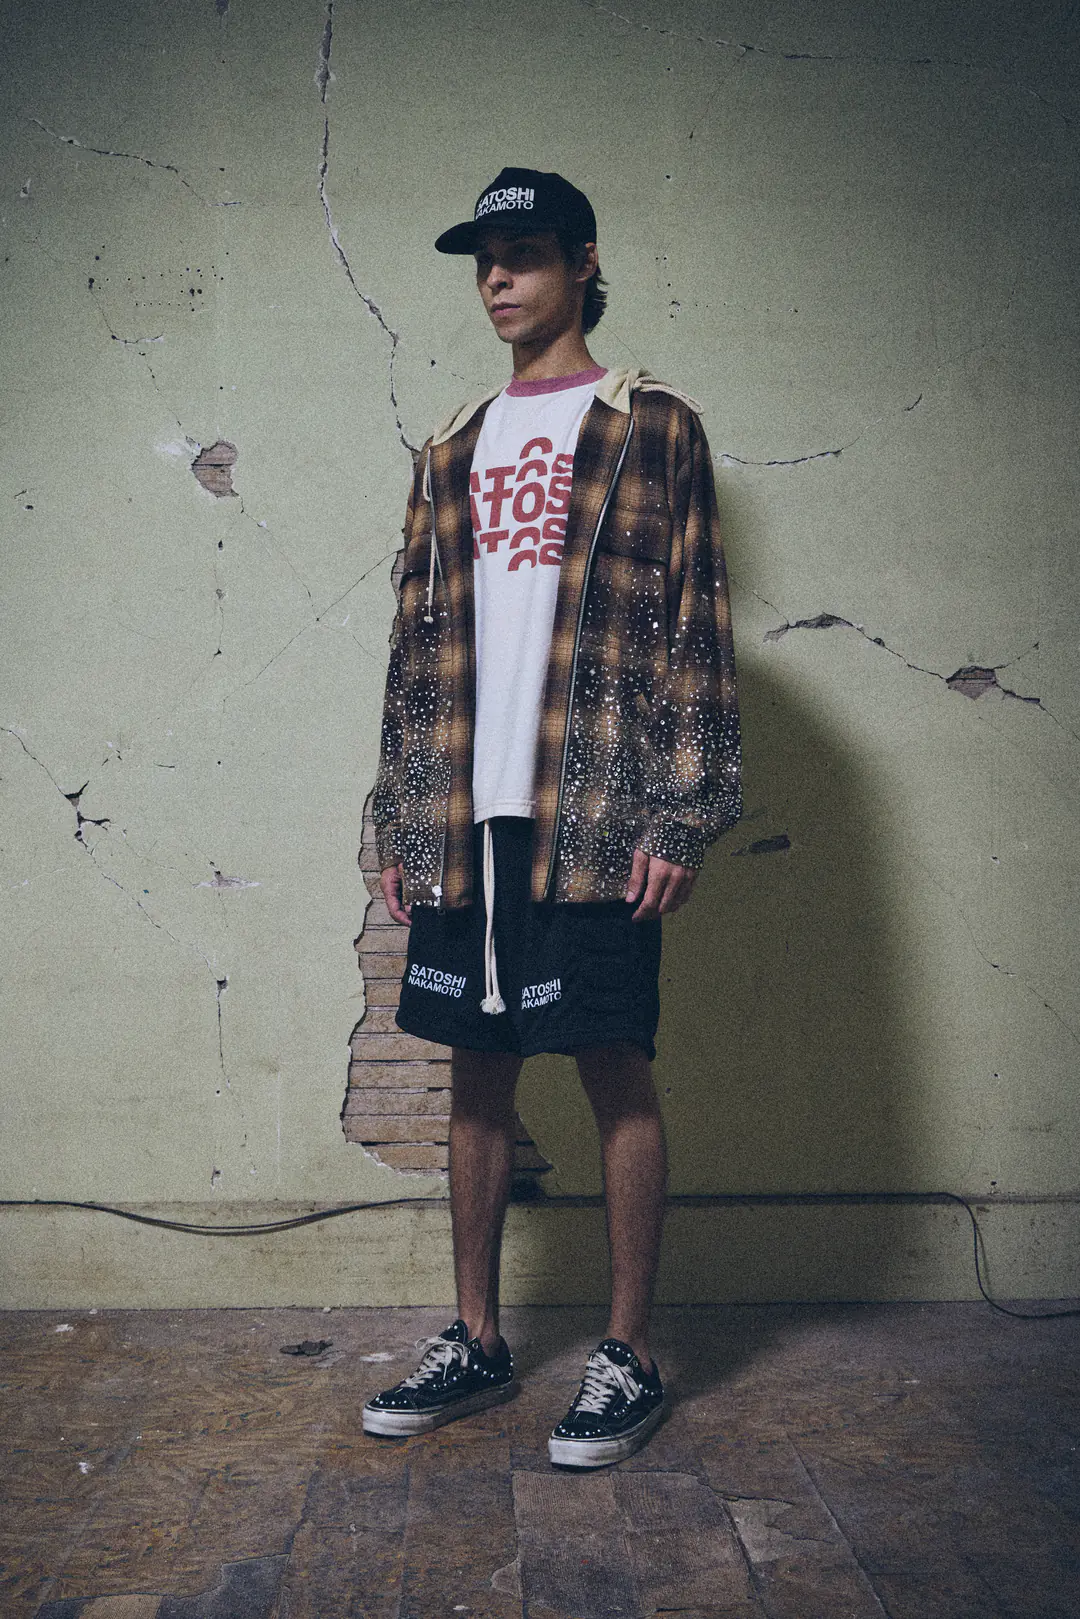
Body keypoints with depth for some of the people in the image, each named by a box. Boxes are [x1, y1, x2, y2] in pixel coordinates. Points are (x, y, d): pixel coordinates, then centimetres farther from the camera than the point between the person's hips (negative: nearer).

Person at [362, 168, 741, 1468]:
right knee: (477, 1073, 10)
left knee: (614, 1071, 1)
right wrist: (401, 823, 10)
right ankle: (476, 1342, 24)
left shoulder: (652, 429, 4)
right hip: (466, 814, 5)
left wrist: (680, 815, -12)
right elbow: (419, 643, 15)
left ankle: (627, 1358, 15)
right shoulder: (452, 452, 18)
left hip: (594, 814, -5)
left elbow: (693, 628, -3)